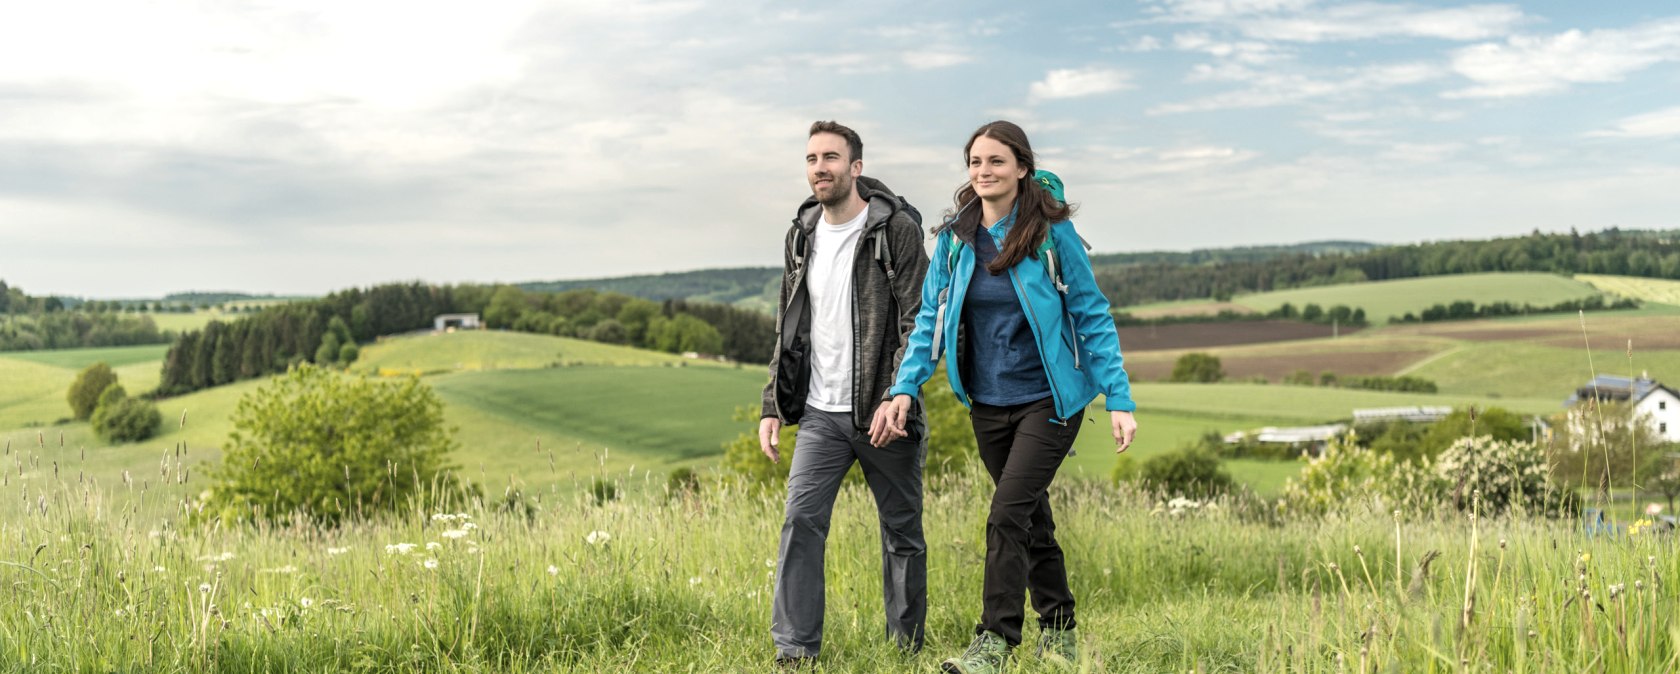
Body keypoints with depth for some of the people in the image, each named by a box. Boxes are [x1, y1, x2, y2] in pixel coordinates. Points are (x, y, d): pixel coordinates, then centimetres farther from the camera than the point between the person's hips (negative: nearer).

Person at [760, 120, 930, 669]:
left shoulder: (897, 228, -7)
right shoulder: (802, 236, 10)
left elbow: (919, 321, -12)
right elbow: (787, 330, 16)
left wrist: (896, 397, -23)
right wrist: (772, 406, 11)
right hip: (820, 414, 4)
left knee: (902, 531, 7)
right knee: (801, 523, -6)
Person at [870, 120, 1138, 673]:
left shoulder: (1052, 233, -10)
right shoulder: (955, 236, 2)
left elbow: (1092, 317, -7)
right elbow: (931, 317, 5)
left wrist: (1119, 399, -10)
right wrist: (904, 388, -6)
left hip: (1049, 398, -5)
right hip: (988, 402, 5)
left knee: (1008, 514, -15)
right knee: (1032, 517, 16)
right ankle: (1058, 628, 32)